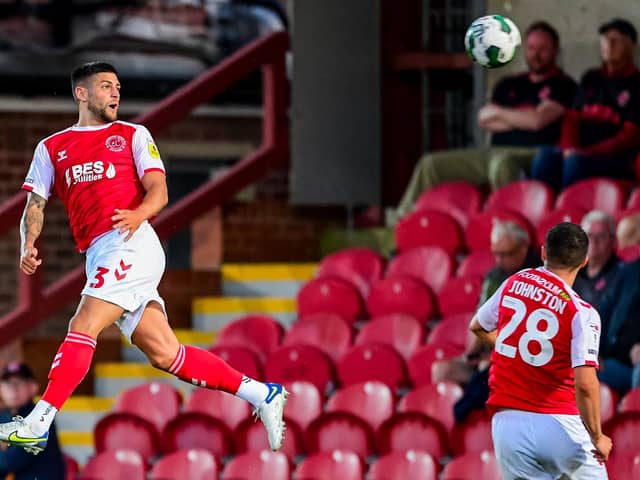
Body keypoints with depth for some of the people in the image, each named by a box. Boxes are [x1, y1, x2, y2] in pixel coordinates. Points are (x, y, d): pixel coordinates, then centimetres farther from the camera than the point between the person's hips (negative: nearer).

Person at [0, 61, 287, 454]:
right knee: (164, 353, -1)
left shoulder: (133, 136, 11)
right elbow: (35, 204, 15)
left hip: (131, 244, -5)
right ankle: (260, 394, 5)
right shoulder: (52, 149, 22)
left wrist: (139, 214, -22)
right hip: (101, 256, 5)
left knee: (82, 328, -18)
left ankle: (37, 425, -23)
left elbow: (158, 191, 0)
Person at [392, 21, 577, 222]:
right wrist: (520, 119, -5)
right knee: (431, 164, 0)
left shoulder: (563, 85, 1)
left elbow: (537, 120, -13)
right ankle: (403, 218, -3)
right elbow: (484, 119, 12)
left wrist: (498, 112, 3)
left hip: (533, 155, -8)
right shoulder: (510, 85, 23)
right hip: (494, 153, 8)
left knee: (502, 162, -43)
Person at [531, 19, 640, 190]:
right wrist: (569, 148, -6)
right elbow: (573, 118, 17)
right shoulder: (591, 79, 21)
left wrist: (587, 153, -15)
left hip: (616, 158, -5)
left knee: (576, 163, -36)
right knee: (546, 155, -26)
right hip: (580, 152, 5)